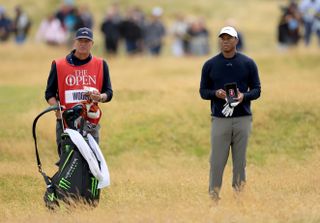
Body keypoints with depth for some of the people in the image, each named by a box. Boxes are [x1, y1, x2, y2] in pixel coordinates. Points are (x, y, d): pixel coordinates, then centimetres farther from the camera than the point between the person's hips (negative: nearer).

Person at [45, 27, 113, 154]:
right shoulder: (59, 65, 8)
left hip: (91, 124, 1)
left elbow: (108, 92, 12)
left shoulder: (101, 65, 12)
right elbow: (50, 93, 9)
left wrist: (99, 97, -12)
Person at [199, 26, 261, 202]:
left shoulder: (248, 63, 4)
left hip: (243, 119, 0)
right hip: (219, 120, 0)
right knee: (217, 161, -3)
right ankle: (213, 198, 2)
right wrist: (216, 93, -13)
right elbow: (203, 91, 8)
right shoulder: (210, 65, 5)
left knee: (240, 161, 4)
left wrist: (244, 96, -14)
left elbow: (257, 90, 6)